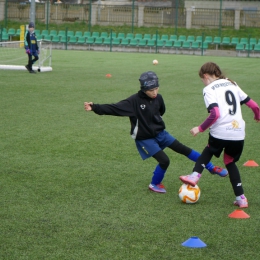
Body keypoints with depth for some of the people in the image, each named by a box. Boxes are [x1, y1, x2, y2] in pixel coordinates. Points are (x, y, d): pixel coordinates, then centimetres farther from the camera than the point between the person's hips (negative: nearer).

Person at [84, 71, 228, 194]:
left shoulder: (158, 98, -7)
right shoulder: (134, 101, -24)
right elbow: (114, 108, -30)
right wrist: (95, 107, -38)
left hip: (160, 133, 5)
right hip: (145, 139, -5)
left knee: (183, 149, 6)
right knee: (164, 160, -14)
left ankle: (212, 168, 17)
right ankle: (155, 184, 14)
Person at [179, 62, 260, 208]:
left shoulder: (209, 89, -3)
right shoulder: (232, 84, 15)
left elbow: (215, 114, -18)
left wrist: (200, 129, -7)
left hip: (220, 133, -5)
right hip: (239, 134, 5)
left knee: (208, 152, 26)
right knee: (230, 162, 22)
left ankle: (195, 176, 6)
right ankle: (241, 199, 15)